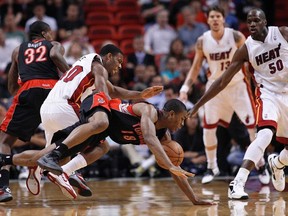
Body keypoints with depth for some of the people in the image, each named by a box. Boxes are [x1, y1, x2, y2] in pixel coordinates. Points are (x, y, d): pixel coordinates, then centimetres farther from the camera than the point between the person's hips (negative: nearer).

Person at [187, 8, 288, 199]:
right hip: (268, 94, -3)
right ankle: (237, 184, -35)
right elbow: (223, 81, -5)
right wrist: (198, 105, -7)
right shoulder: (246, 49, -8)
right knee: (265, 135, -29)